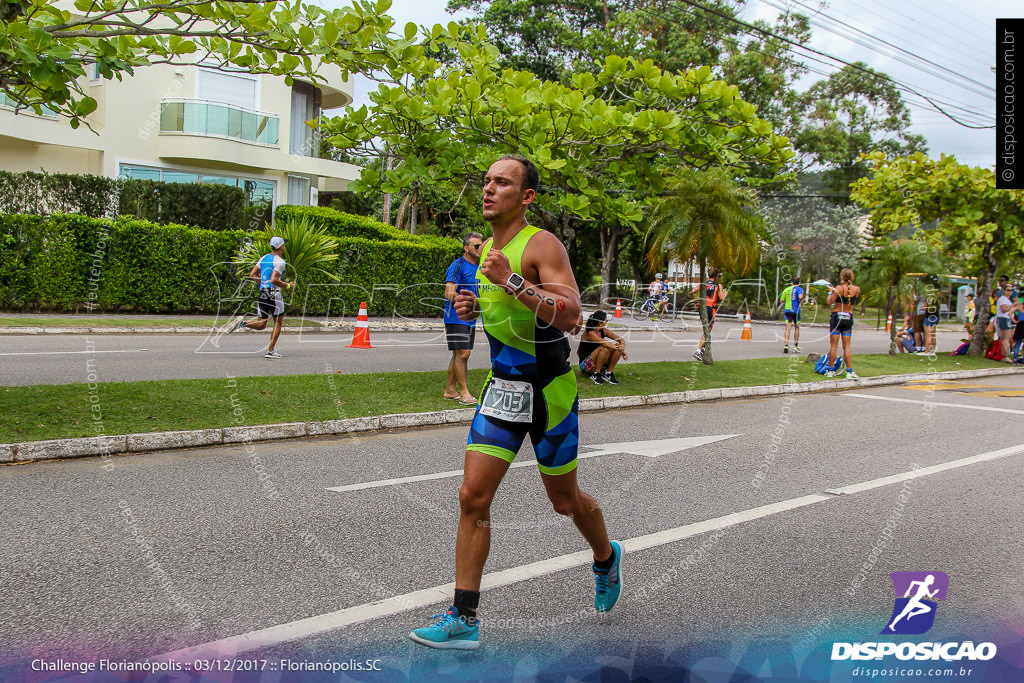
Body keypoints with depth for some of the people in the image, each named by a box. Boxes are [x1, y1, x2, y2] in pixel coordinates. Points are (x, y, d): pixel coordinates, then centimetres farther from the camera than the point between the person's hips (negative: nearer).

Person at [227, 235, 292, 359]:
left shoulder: (263, 258, 12)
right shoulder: (280, 261, -11)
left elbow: (252, 275, 12)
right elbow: (274, 280, -21)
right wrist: (287, 285, -8)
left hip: (262, 293, 7)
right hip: (274, 293, -7)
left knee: (261, 324, 13)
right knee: (278, 322, 8)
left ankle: (243, 323, -15)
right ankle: (270, 351, 5)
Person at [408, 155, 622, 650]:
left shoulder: (542, 245, -15)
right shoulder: (487, 249, 9)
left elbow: (571, 318, -26)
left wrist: (512, 281, -32)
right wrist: (474, 307, 4)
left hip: (550, 390, -6)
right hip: (502, 386, 6)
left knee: (565, 501, 12)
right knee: (473, 498, -4)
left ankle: (606, 559, 44)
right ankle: (463, 620, 3)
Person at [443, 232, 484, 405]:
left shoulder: (477, 267, 16)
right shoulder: (458, 265, -11)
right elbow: (449, 294, -18)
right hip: (456, 317, -8)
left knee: (459, 354, 11)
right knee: (463, 353, -10)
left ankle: (450, 390, 17)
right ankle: (464, 392, -4)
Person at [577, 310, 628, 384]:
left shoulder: (603, 331, 2)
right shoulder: (588, 332, -19)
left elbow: (621, 340, 1)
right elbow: (605, 343, -31)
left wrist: (622, 347, -20)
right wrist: (620, 349, -27)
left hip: (599, 363, 7)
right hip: (586, 364, -7)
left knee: (617, 346, -13)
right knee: (604, 348, -32)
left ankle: (608, 374, -5)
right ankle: (596, 374, -17)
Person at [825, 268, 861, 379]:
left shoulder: (839, 288, -12)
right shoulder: (857, 289, -1)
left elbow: (829, 302, -14)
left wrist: (831, 292, 2)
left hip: (837, 316, -3)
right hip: (849, 318, 3)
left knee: (833, 345, 1)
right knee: (847, 346, 7)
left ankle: (830, 371, 5)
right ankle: (850, 372, 1)